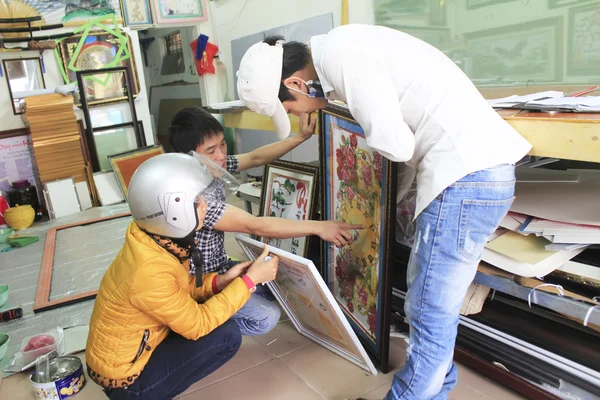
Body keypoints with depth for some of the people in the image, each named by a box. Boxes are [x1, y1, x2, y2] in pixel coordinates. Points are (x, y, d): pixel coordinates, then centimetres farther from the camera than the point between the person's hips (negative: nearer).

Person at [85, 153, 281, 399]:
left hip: (132, 345, 8)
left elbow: (182, 288, 5)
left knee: (210, 302, 5)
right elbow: (196, 325, -24)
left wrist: (221, 281, -11)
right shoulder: (149, 271, -34)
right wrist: (249, 280, -21)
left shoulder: (158, 241, -9)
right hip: (123, 378, -8)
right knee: (227, 336, -15)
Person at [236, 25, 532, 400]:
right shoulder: (341, 50, 15)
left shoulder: (340, 53, -14)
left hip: (468, 175, -10)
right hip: (478, 167, 10)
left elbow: (395, 144, -17)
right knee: (432, 305, 20)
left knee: (430, 316, 3)